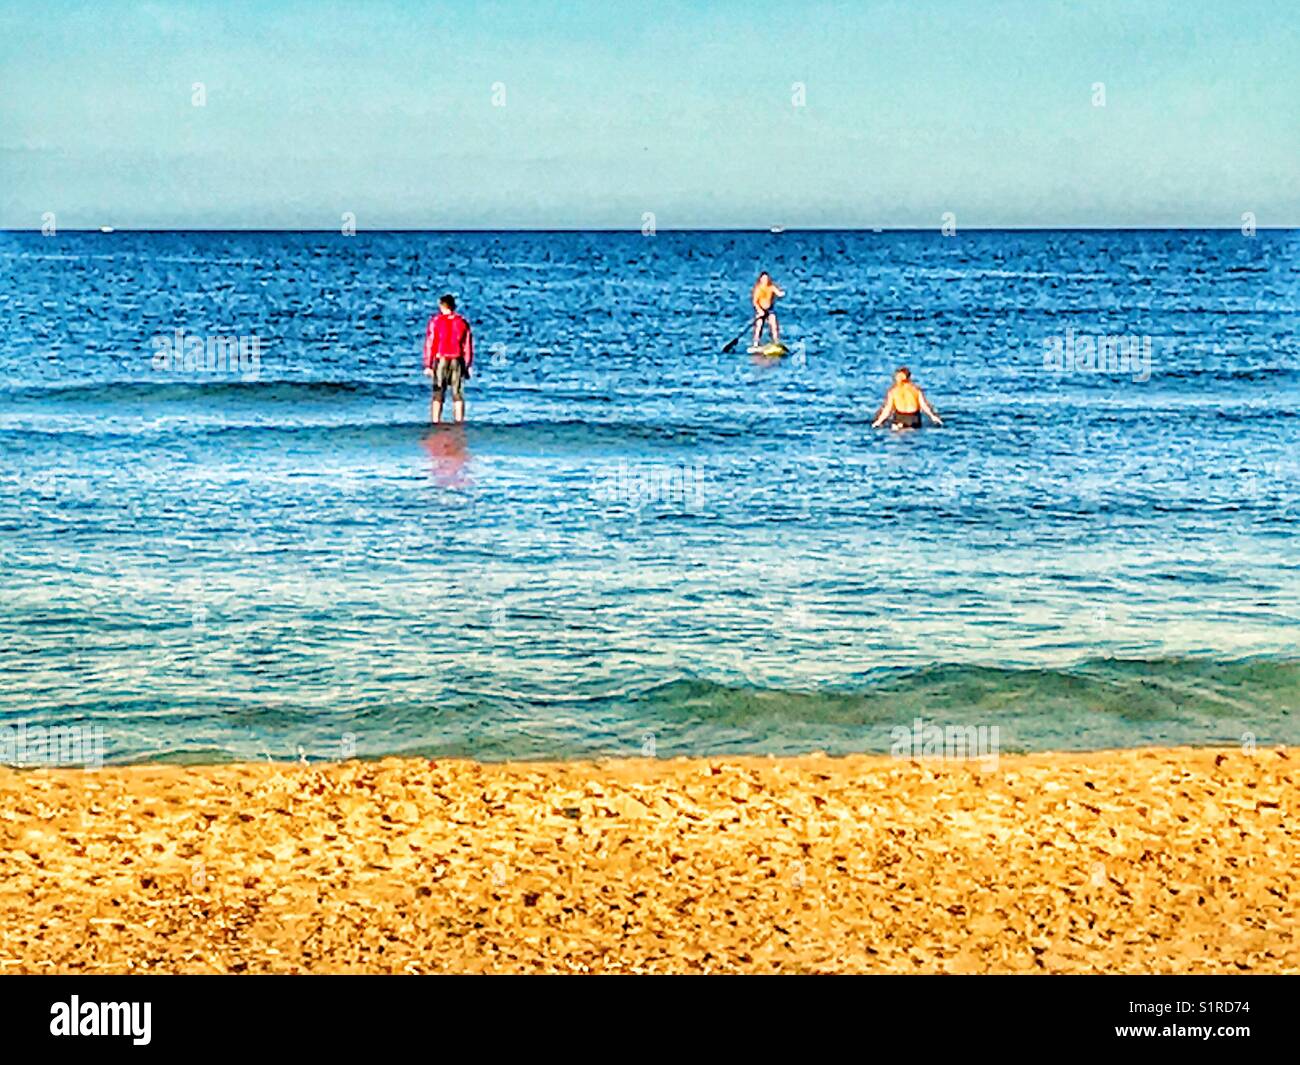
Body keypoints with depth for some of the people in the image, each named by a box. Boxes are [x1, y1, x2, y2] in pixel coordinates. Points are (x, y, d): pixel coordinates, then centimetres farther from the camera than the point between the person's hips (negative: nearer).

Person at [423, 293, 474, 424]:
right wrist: (468, 367, 10)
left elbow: (429, 344, -6)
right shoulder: (462, 322, 5)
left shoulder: (435, 321, -3)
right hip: (458, 362, 2)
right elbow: (468, 346, 4)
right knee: (458, 395, 6)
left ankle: (435, 423, -4)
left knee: (437, 395, 1)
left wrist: (427, 365, -4)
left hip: (440, 361, -2)